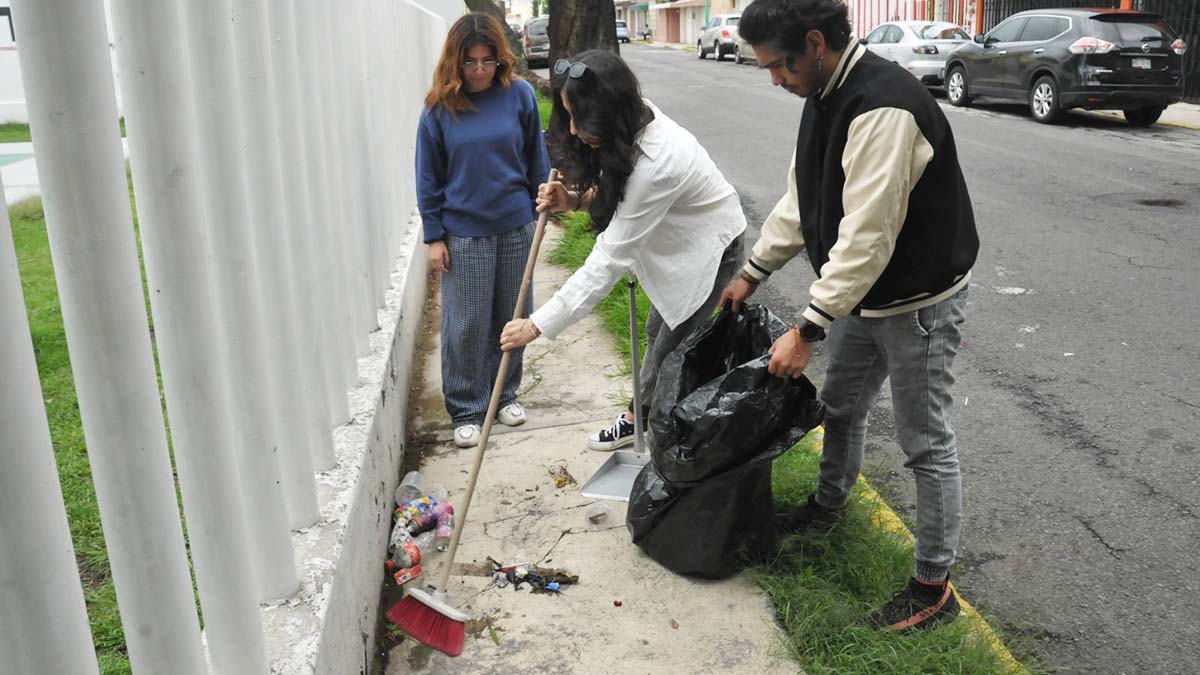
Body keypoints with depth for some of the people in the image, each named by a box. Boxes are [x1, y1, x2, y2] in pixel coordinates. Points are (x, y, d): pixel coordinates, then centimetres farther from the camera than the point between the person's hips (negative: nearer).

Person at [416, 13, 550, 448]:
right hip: (463, 232, -1)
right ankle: (466, 410, 17)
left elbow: (537, 160, 6)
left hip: (515, 228, 1)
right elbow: (428, 177, 0)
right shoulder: (439, 107, -5)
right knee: (466, 325, 2)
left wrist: (542, 212, 8)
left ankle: (505, 395, 31)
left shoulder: (519, 95, -3)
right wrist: (434, 237, -2)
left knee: (510, 317, 12)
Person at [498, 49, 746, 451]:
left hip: (708, 246, -9)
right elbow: (617, 191, 6)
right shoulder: (635, 121, -13)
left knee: (668, 349, -4)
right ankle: (638, 419, 39)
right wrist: (574, 200, -17)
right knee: (658, 331, 21)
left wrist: (537, 326, -35)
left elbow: (609, 260, -38)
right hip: (679, 240, 9)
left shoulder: (655, 162, -39)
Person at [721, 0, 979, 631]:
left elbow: (866, 237, -32)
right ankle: (827, 506, 49)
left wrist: (807, 329, -29)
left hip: (919, 299, -9)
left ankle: (934, 586, 18)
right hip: (863, 292, 9)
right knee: (840, 408, 24)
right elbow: (800, 200, 12)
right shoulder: (825, 95, 2)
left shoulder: (884, 108, -30)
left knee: (926, 443, 3)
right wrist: (751, 273, 13)